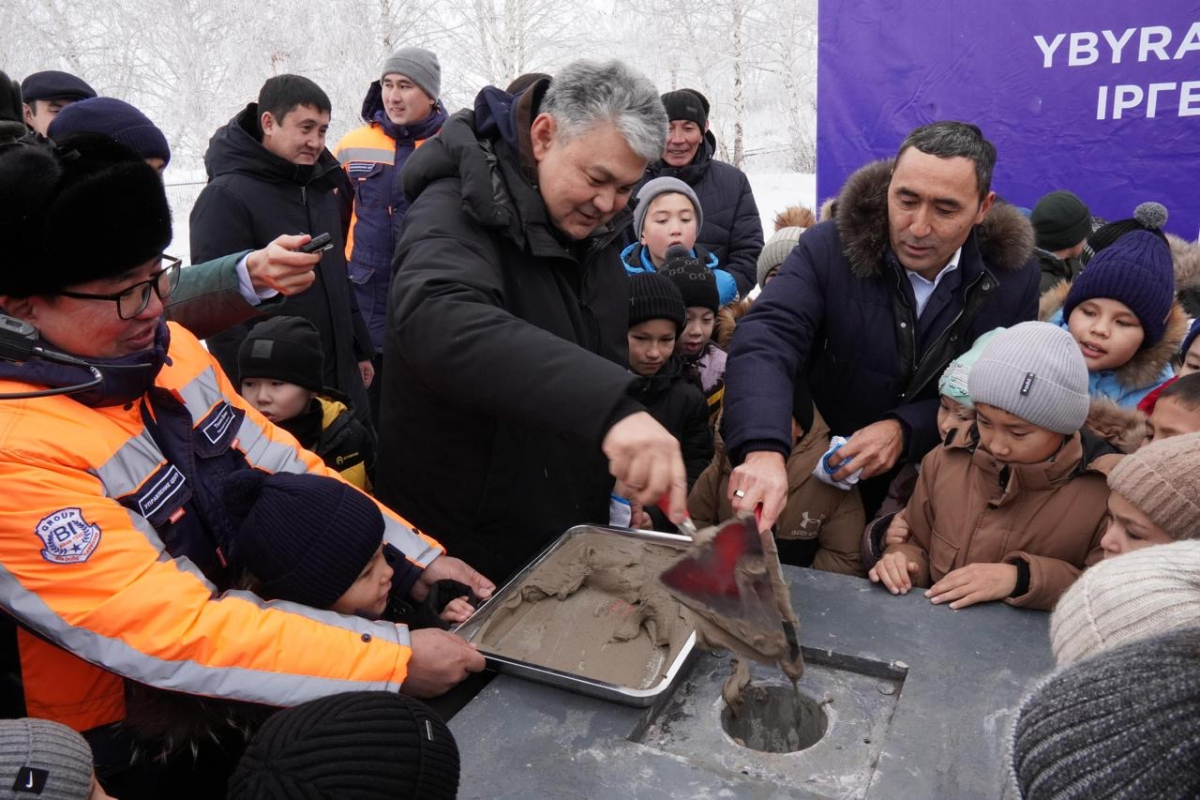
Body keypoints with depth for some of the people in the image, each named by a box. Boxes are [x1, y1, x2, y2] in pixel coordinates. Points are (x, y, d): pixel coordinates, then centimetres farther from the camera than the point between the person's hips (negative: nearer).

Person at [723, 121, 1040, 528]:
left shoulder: (1015, 276, -6)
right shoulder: (829, 249, -15)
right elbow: (765, 342, -30)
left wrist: (906, 429, -20)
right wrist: (763, 450, -49)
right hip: (819, 479, -1)